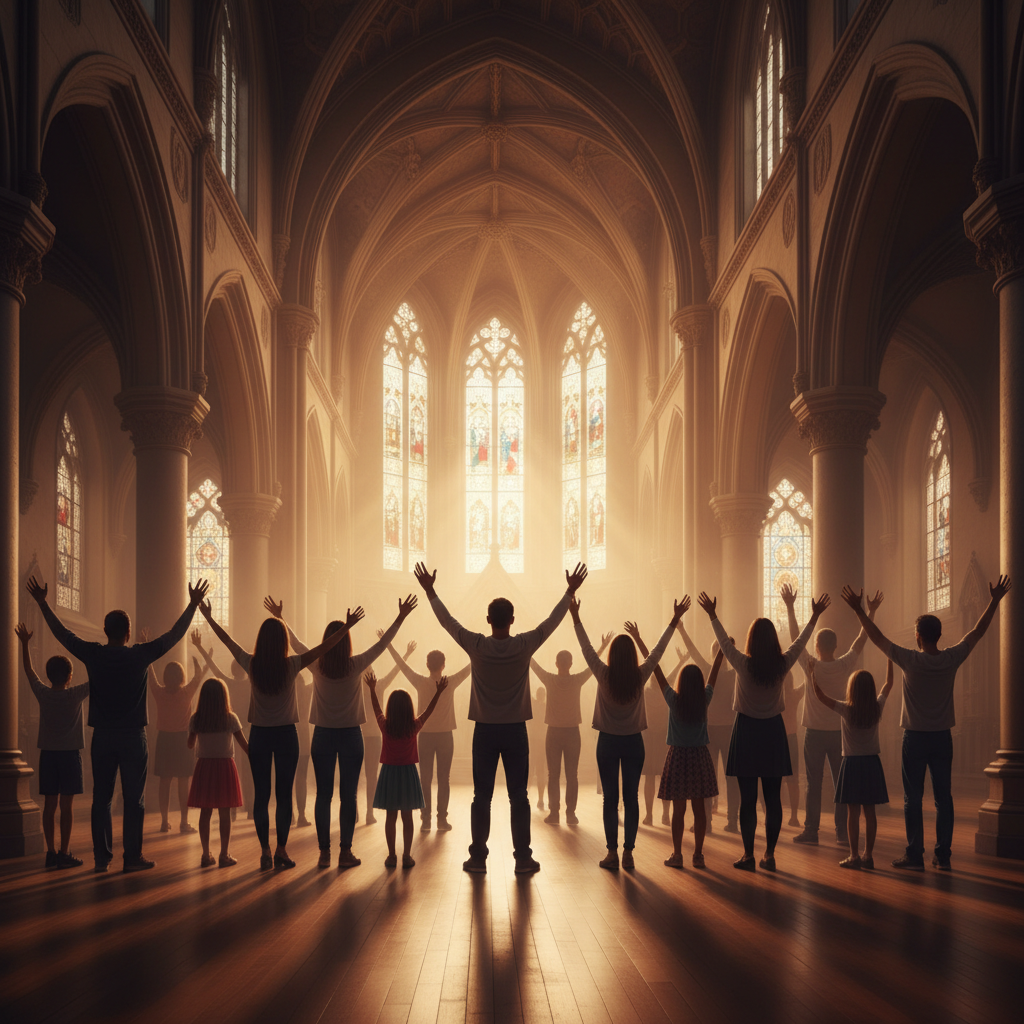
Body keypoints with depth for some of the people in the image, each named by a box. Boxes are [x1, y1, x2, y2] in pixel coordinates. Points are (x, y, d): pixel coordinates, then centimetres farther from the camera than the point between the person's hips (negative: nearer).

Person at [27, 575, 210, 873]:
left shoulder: (93, 655, -3)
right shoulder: (139, 655, -7)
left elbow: (61, 632, 8)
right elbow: (174, 634, 0)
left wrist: (41, 602, 18)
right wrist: (193, 604, 10)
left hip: (102, 736, 2)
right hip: (132, 736, -2)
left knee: (101, 798, 8)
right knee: (134, 798, 2)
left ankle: (101, 857, 9)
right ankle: (133, 857, 2)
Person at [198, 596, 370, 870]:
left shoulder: (251, 664, -7)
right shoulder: (291, 665, -12)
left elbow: (226, 640, 6)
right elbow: (324, 647, -9)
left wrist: (209, 617, 19)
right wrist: (347, 627, -3)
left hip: (259, 734, 2)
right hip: (286, 734, -1)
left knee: (261, 794, 5)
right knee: (284, 794, 5)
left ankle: (265, 852, 5)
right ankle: (281, 850, 8)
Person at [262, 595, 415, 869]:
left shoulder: (317, 666, -5)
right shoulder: (356, 666, -10)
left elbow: (295, 642, 8)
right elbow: (383, 642, -2)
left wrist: (279, 617, 21)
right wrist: (401, 618, 7)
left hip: (322, 736, 2)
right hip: (350, 735, -2)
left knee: (323, 795, 6)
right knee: (348, 795, 3)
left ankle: (324, 852, 8)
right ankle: (345, 852, 3)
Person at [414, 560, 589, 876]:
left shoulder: (477, 646, -10)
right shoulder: (524, 645, -10)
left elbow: (447, 620, 1)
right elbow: (553, 620, 2)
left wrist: (429, 591, 11)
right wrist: (571, 591, 13)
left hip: (485, 731, 0)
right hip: (515, 731, 0)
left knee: (482, 797, 5)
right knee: (519, 796, 4)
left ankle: (478, 858, 8)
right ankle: (523, 858, 5)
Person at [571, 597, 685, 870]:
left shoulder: (604, 675, -11)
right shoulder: (640, 676, -7)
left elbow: (587, 648, -3)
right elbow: (658, 650, 1)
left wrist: (575, 617, 4)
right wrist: (674, 621, 9)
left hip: (608, 742, -1)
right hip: (633, 742, 1)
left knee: (610, 799, 3)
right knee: (631, 798, 5)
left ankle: (612, 853, 3)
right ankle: (628, 853, 6)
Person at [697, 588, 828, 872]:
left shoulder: (743, 665, -12)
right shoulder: (782, 665, -5)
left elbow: (724, 641, 0)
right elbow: (800, 642, 9)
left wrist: (712, 615, 10)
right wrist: (815, 616, 22)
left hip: (747, 731, -2)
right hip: (774, 731, 2)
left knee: (748, 798, 1)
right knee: (773, 798, 6)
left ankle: (748, 855, 3)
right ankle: (769, 854, 8)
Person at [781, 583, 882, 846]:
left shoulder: (811, 666, -10)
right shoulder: (844, 666, -4)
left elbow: (796, 638, -3)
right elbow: (860, 642, 6)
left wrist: (790, 607, 3)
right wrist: (871, 612, 13)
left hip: (815, 733, -2)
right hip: (839, 733, 2)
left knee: (814, 785, 0)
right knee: (841, 783, 6)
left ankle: (810, 832, 0)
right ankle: (842, 832, 7)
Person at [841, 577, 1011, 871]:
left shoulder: (911, 660, -13)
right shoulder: (951, 659, -4)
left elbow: (877, 637, -8)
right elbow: (977, 632, 6)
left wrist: (859, 610, -1)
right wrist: (994, 601, 15)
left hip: (915, 737, -3)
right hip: (942, 737, 3)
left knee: (913, 799, 1)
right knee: (943, 797, 6)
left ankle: (914, 856, 0)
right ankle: (943, 855, 7)